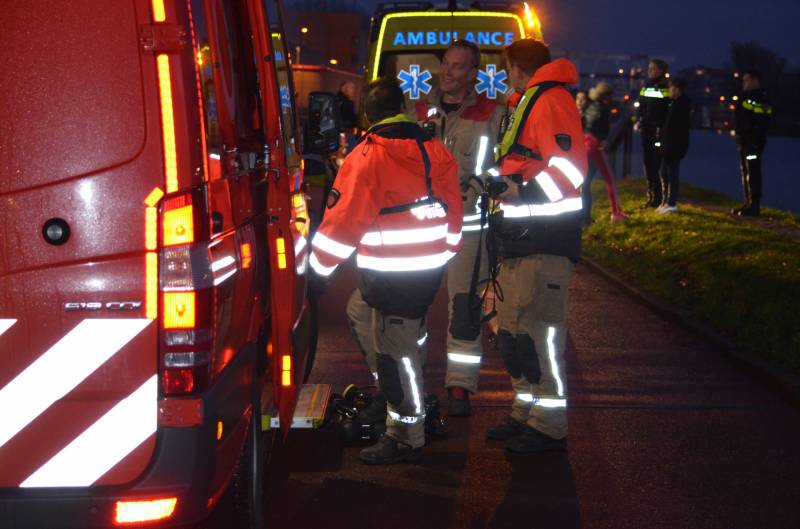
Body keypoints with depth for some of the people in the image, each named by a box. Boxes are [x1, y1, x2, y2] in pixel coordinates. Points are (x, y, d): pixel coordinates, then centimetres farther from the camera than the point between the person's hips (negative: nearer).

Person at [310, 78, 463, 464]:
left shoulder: (366, 158, -14)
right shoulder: (436, 152, 7)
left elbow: (342, 221, -13)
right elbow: (453, 209, 15)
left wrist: (318, 268, -4)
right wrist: (446, 252, 29)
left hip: (392, 274, -8)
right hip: (430, 267, 8)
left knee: (396, 351, -1)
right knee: (360, 311, 27)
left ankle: (407, 438, 6)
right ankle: (389, 390, 34)